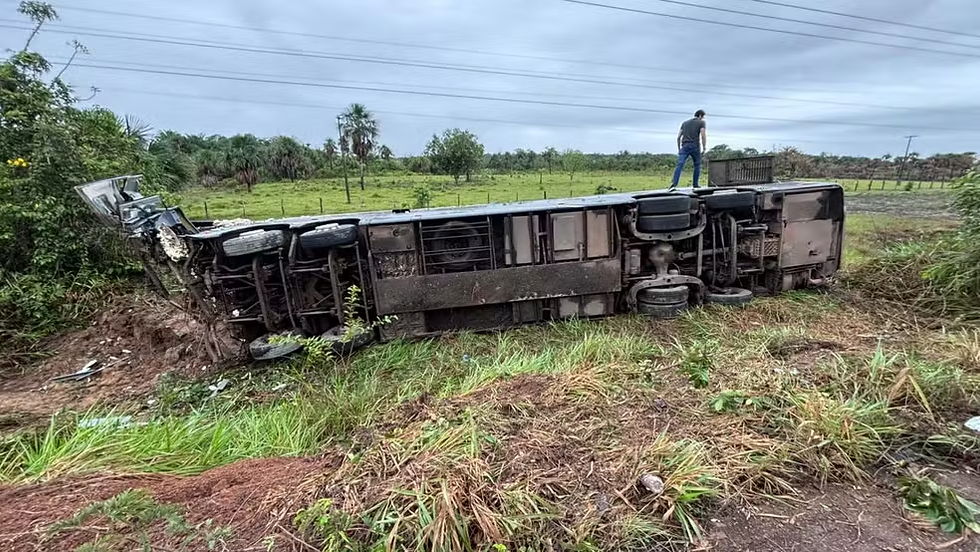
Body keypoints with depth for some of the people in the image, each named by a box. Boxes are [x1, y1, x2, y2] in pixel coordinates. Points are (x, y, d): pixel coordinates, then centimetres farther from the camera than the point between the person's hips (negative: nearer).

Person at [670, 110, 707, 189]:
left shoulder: (685, 123, 24)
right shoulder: (701, 122, 11)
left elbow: (678, 137, 17)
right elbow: (703, 135, -3)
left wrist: (679, 149, 21)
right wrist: (704, 147, 6)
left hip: (684, 146, 2)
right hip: (695, 146, -2)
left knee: (680, 165, -15)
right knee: (697, 165, 15)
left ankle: (674, 184, -34)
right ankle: (695, 184, 11)